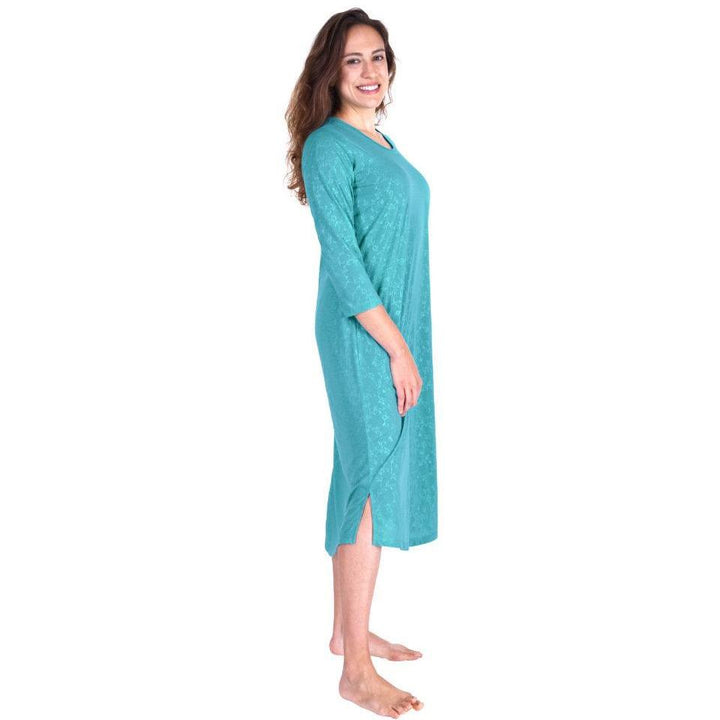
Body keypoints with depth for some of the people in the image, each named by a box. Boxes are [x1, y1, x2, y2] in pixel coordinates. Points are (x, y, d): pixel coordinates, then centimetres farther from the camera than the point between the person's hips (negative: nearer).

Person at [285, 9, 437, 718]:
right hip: (364, 335, -9)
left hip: (396, 331, 9)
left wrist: (407, 344, 14)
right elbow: (341, 259, -17)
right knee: (373, 483, -8)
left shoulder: (384, 145, 17)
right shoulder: (328, 146, -10)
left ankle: (348, 630, 26)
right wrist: (396, 348, -18)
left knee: (365, 479, 13)